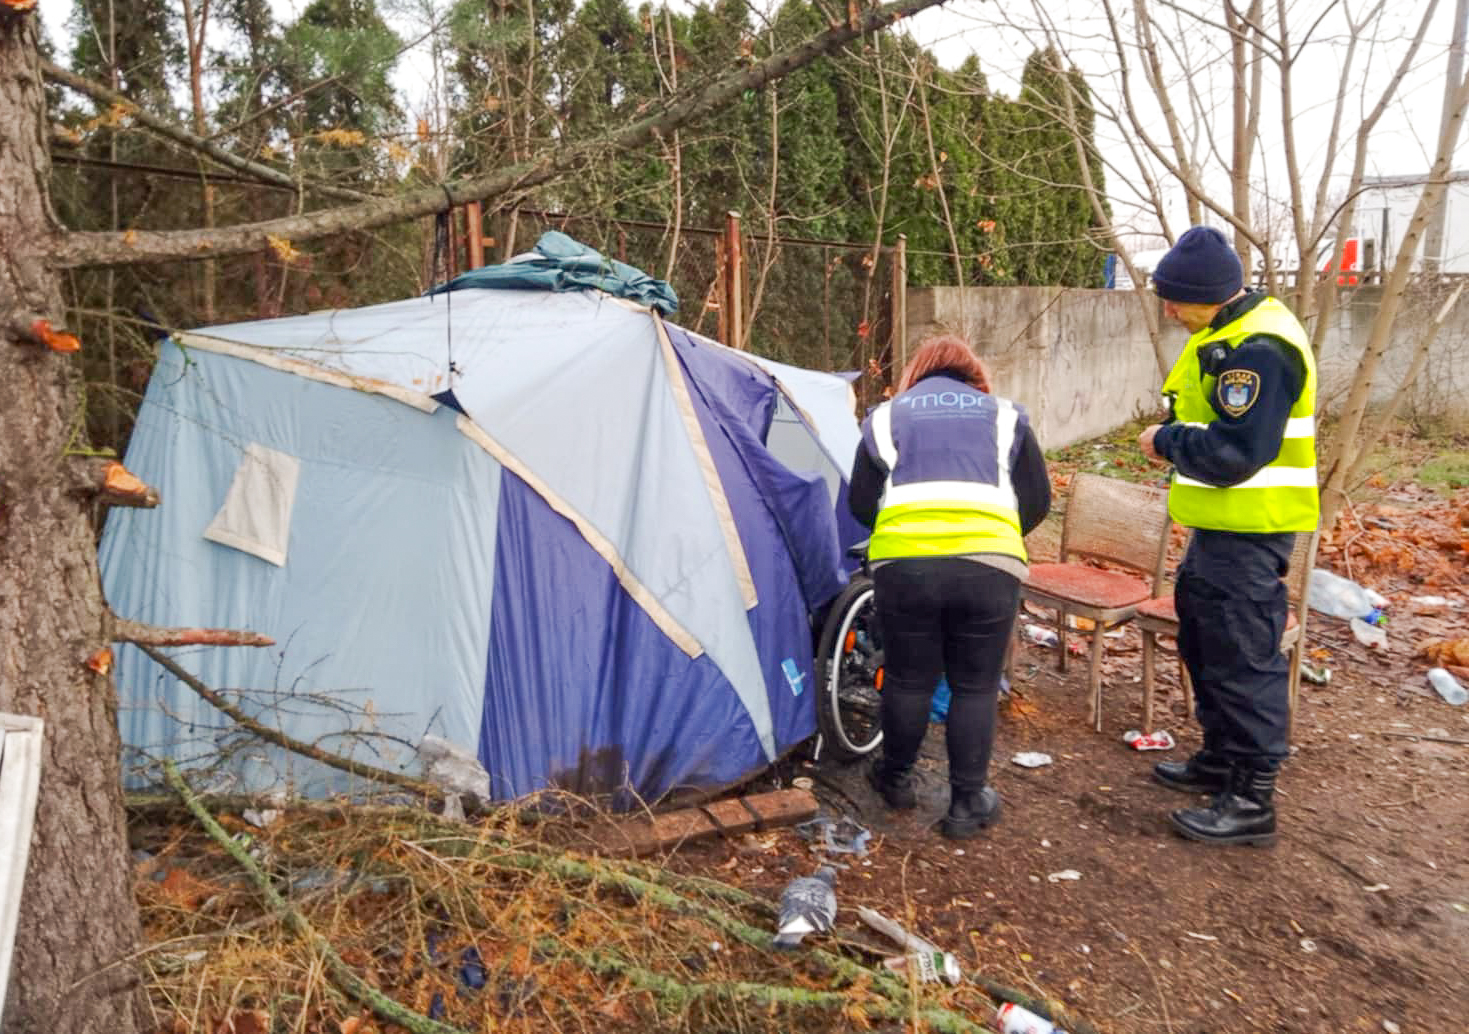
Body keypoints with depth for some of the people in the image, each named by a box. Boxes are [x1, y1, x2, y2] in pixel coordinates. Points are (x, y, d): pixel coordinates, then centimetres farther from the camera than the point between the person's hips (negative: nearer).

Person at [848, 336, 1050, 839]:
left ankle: (895, 779, 36)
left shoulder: (887, 416, 20)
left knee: (908, 678, 18)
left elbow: (861, 503, 15)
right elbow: (1037, 501, 18)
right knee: (975, 687, 14)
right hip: (988, 565, 0)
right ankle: (967, 803, 23)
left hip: (902, 564, 0)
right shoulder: (1004, 414, 21)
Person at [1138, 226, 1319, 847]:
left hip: (1248, 533, -11)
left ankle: (1251, 801, 8)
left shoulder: (1259, 349, -23)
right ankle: (1221, 760, 36)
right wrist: (1174, 439, 2)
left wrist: (1165, 440, -13)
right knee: (1204, 641, 21)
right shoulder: (1231, 333, 10)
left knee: (1242, 657, -3)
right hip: (1223, 524, 11)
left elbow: (1233, 454, -28)